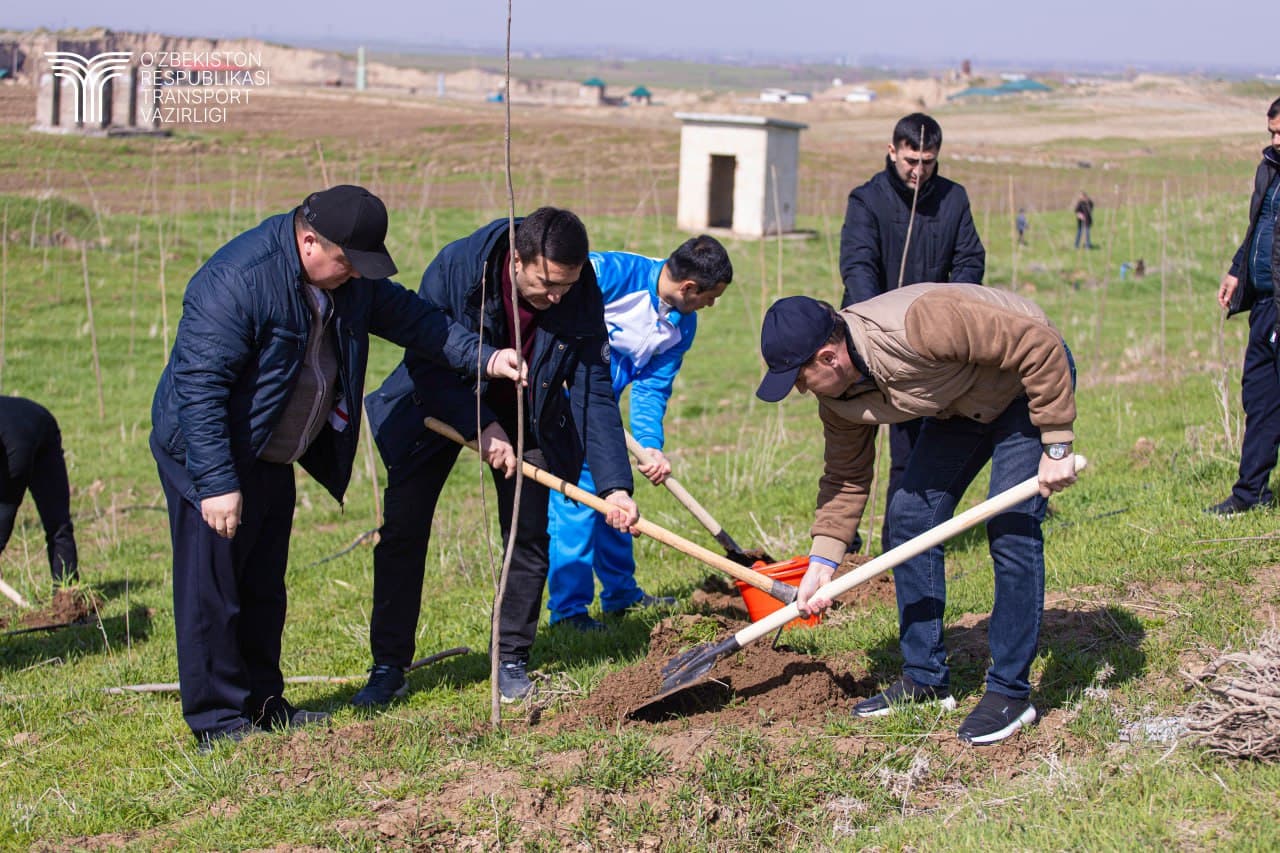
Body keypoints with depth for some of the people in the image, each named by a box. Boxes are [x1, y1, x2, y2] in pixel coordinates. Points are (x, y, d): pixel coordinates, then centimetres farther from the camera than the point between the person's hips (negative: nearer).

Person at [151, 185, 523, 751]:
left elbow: (405, 315, 10)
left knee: (264, 589, 16)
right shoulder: (234, 282, -28)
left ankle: (263, 707, 27)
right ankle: (217, 723, 4)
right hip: (209, 455, -9)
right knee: (211, 590, -5)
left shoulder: (348, 277, -2)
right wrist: (216, 482, -30)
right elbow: (199, 387, -28)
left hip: (272, 459, 9)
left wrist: (482, 357, -3)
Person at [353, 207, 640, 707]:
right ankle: (389, 668, 3)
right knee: (401, 532, -6)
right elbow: (424, 363, -22)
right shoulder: (456, 267, -30)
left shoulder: (582, 299, -23)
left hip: (526, 417, 2)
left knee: (528, 539, -2)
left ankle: (511, 661, 14)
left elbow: (595, 394, -19)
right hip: (438, 406, -2)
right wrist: (481, 426, -28)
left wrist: (614, 486, -26)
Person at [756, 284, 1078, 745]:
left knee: (1011, 527, -17)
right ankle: (924, 677, 11)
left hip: (1029, 383, -8)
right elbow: (847, 477, 1)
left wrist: (1056, 445, -31)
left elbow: (1039, 344, -34)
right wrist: (823, 560, -9)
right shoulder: (838, 395, -13)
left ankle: (1010, 693, -8)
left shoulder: (919, 324, -39)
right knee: (909, 517, 0)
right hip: (961, 405, 8)